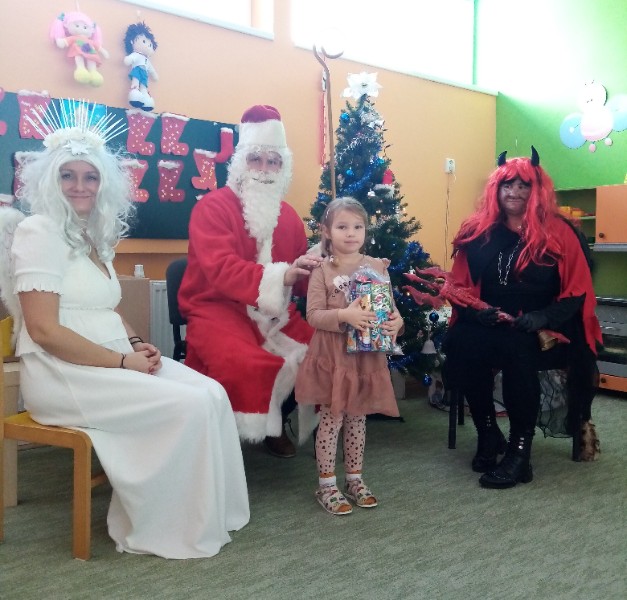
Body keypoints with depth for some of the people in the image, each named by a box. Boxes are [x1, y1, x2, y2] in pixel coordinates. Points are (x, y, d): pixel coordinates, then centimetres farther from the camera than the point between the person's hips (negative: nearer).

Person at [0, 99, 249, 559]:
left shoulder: (95, 235, 15)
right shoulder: (38, 231, -10)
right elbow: (45, 330, -18)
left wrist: (138, 343, 1)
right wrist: (123, 360, -17)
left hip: (114, 360, 8)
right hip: (64, 372, -8)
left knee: (212, 392, -11)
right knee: (190, 405, -20)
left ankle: (209, 512, 0)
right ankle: (173, 528, -2)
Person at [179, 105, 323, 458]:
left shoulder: (288, 216, 12)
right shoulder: (213, 207, -8)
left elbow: (299, 278, 13)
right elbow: (222, 270, -23)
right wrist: (282, 275, -36)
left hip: (275, 313, 6)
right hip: (219, 308, -6)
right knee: (245, 362, -33)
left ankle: (276, 423, 12)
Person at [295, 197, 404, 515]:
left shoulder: (377, 267, 3)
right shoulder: (322, 270, -7)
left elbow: (390, 306, 7)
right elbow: (313, 315, -12)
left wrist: (396, 322, -15)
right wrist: (344, 315, -28)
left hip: (367, 355, 4)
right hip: (333, 354, -3)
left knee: (357, 417, 15)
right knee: (332, 418, 3)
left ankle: (354, 478, 31)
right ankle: (326, 484, 18)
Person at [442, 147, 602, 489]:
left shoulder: (559, 233, -1)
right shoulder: (477, 233, 5)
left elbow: (576, 293, -2)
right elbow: (460, 287, 7)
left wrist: (542, 318, -19)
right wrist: (476, 311, -13)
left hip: (544, 333, -3)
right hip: (487, 327, 3)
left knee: (517, 347, -35)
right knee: (459, 342, -28)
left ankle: (520, 451, -21)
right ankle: (488, 433, -7)